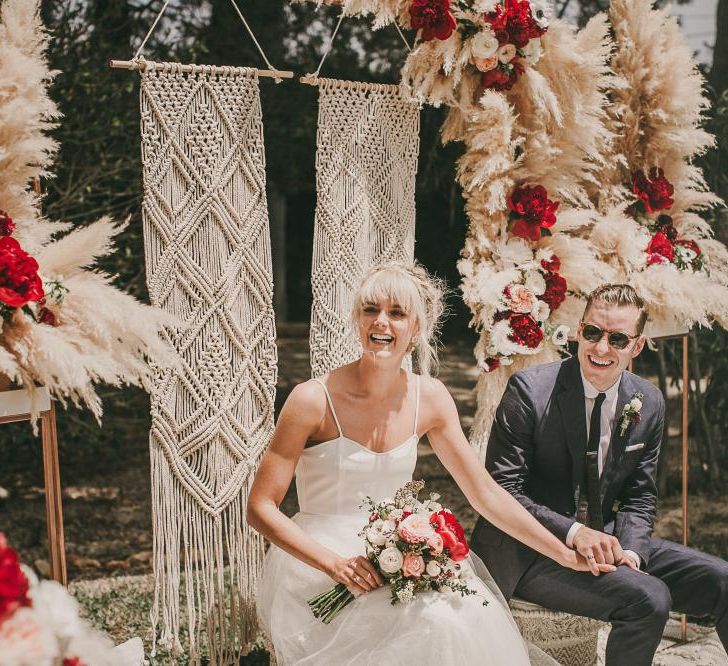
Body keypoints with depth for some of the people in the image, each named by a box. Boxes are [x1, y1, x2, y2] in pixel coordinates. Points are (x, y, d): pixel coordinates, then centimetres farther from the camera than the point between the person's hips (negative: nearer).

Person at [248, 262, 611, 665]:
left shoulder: (429, 398, 0)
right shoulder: (314, 400, -14)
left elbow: (485, 493, 6)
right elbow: (260, 508, -11)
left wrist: (568, 556, 3)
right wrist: (335, 564, -23)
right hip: (315, 568, -4)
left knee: (470, 614, -24)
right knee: (436, 623, -28)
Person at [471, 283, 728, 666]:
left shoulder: (648, 404, 3)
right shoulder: (530, 390, -14)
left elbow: (638, 497, 8)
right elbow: (501, 488, -15)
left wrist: (630, 550, -13)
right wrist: (573, 532, -26)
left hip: (605, 540, 6)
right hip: (530, 552, -6)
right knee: (648, 598, -28)